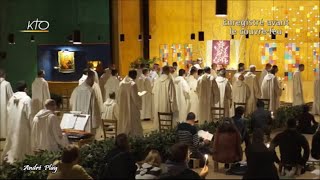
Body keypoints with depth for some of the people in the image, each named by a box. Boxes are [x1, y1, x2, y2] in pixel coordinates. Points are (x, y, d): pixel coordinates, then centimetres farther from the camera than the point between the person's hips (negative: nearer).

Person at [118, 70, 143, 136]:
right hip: (132, 108, -6)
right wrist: (139, 98, 5)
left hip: (123, 108, 6)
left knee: (124, 122, 14)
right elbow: (135, 98, -16)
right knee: (133, 123, 2)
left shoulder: (122, 83, 0)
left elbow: (120, 95, 10)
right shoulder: (133, 84, -19)